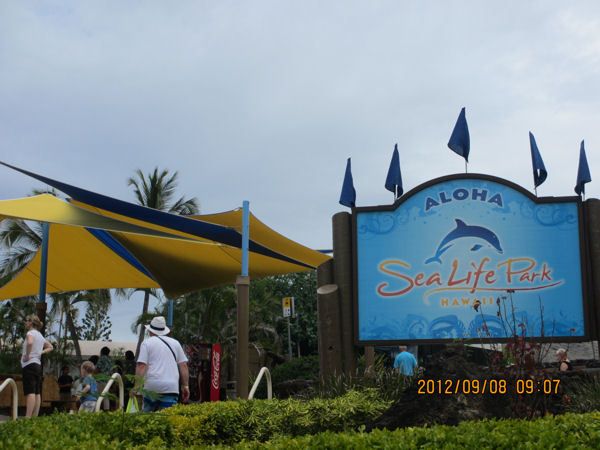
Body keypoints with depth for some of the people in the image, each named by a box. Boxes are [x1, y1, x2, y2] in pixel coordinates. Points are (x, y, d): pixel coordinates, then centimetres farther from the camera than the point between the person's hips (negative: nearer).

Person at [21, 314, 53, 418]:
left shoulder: (31, 332, -7)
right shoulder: (40, 335, 19)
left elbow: (30, 342, -30)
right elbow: (50, 347, 28)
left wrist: (27, 355, -19)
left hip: (29, 365, -9)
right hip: (38, 365, 9)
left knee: (30, 392, -16)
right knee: (37, 393, 5)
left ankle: (28, 418, -23)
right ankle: (35, 417, 4)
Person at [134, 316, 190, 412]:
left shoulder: (147, 343, 5)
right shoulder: (175, 343, 15)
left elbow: (141, 365, -5)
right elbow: (183, 365, 13)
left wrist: (137, 386, -5)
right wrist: (185, 386, 15)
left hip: (152, 387, -2)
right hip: (171, 387, 2)